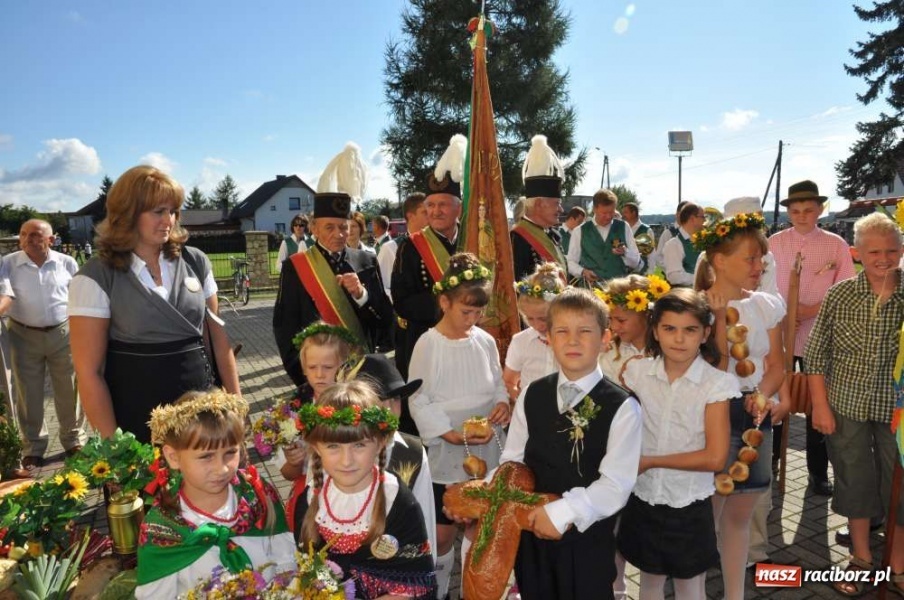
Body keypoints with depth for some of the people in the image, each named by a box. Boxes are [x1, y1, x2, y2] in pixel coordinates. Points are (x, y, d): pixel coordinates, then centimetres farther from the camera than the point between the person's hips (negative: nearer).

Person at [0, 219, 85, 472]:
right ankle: (33, 450, 20)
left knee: (69, 390, 9)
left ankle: (75, 440, 25)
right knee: (28, 395, 8)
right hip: (24, 336, 0)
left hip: (63, 333, 0)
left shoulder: (67, 263, 0)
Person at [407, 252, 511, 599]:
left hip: (487, 451, 3)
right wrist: (451, 433, -21)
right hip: (446, 452, -3)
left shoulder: (485, 341, -2)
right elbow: (418, 401, -11)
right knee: (443, 532, 8)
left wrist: (503, 403, -11)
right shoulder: (428, 345, -13)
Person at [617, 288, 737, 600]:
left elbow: (715, 457, -17)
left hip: (689, 506, -2)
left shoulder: (716, 384, -14)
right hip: (642, 500, 2)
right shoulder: (637, 372, -6)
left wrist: (649, 461, -14)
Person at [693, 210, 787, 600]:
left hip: (756, 417, 5)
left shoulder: (768, 306, 3)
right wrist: (720, 317, -23)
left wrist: (761, 396, -11)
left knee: (740, 514, 18)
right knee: (707, 514, 7)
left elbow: (776, 366, 8)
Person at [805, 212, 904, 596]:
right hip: (847, 407, 0)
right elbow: (816, 353, -3)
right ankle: (861, 558, 33)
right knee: (855, 481, 13)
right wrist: (820, 405, -6)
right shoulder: (839, 295, -5)